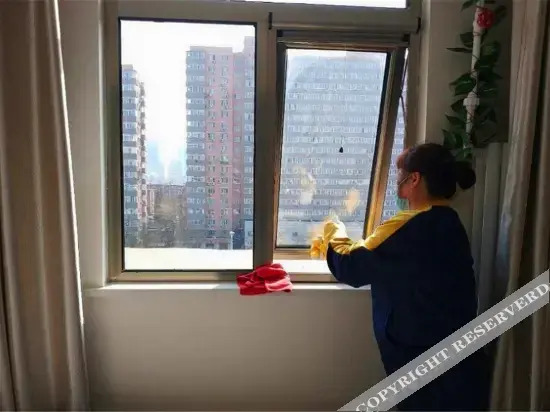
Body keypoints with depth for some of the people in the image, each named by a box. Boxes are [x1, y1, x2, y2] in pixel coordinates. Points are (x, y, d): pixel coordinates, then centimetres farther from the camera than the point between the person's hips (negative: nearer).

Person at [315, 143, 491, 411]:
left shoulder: (410, 226, -22)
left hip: (427, 365, -8)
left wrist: (335, 232, 4)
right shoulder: (449, 224, 8)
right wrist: (355, 245, 16)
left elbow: (351, 267, -15)